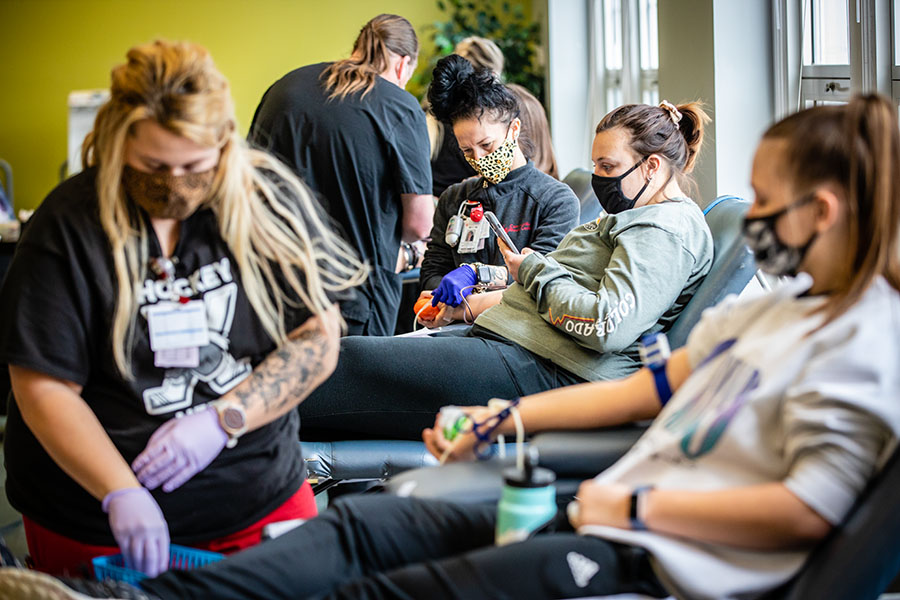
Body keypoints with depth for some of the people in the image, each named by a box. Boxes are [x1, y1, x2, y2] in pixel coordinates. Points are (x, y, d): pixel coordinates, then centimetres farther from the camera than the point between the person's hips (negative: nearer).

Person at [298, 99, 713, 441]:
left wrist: (535, 271, -7)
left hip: (549, 376, -10)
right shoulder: (629, 220, 25)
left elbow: (608, 326, -22)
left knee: (353, 361, -17)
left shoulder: (666, 229, -8)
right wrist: (474, 305, 20)